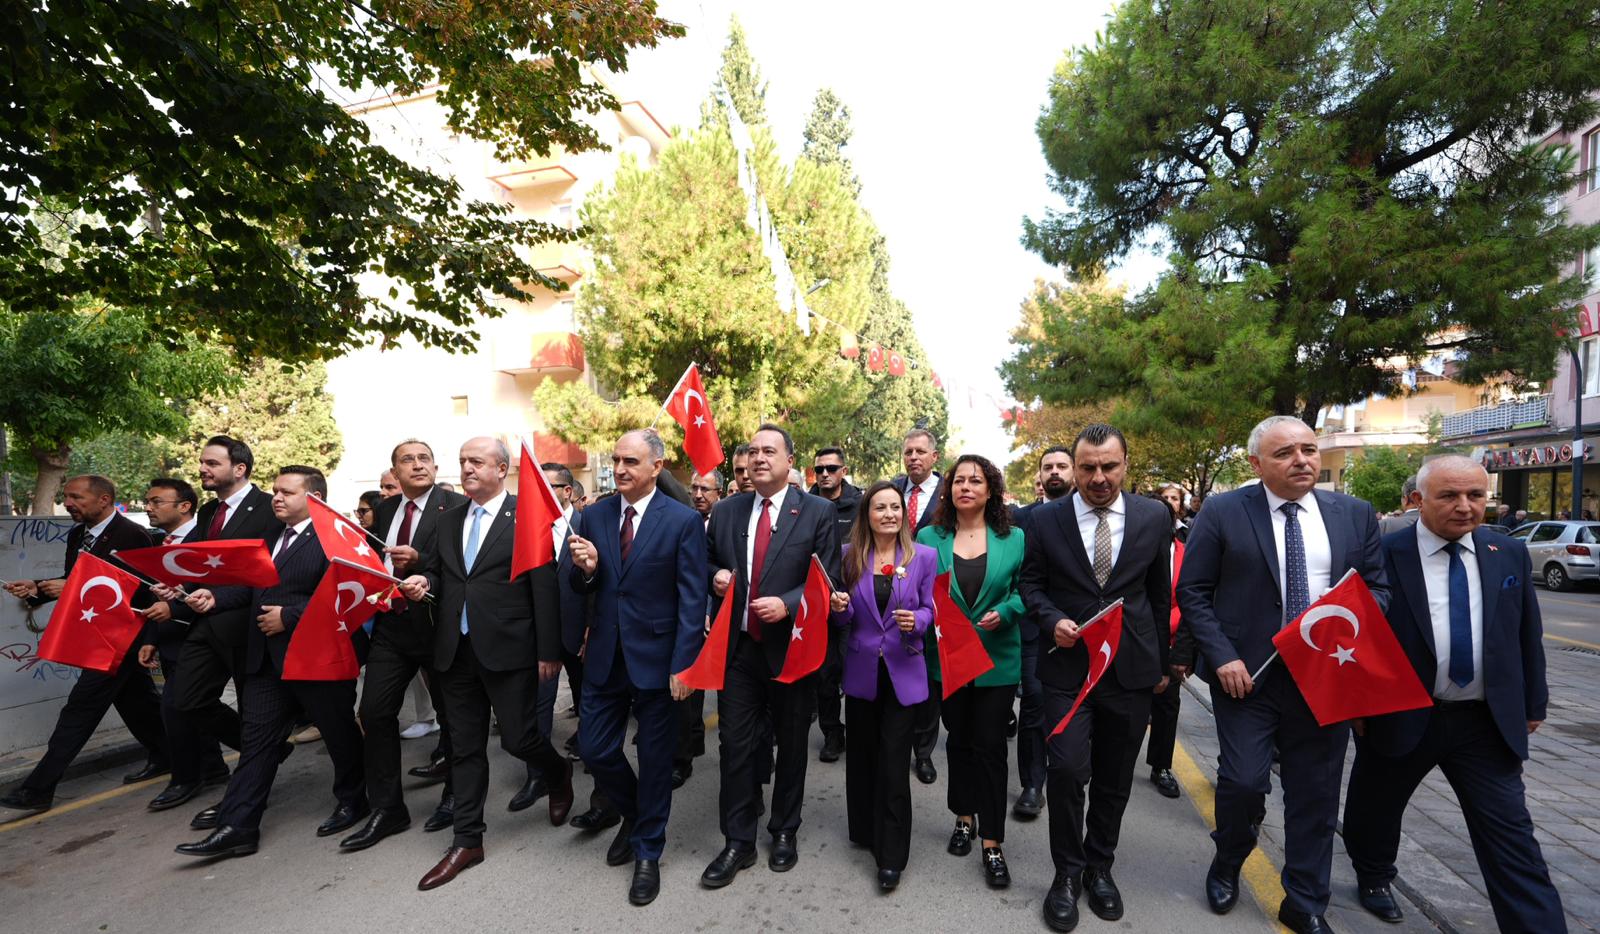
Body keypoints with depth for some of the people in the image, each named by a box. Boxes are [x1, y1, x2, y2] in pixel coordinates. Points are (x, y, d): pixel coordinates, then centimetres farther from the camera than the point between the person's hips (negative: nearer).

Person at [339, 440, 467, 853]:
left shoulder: (455, 506, -10)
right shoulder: (384, 509, 11)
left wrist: (419, 561, -28)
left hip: (436, 624, -5)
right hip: (390, 623, 6)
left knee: (451, 713, 9)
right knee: (375, 713, 5)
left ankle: (455, 793, 31)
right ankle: (386, 809, 20)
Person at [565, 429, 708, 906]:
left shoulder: (684, 521, -11)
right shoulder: (594, 516, 3)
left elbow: (692, 600, -12)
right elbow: (581, 588, 9)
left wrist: (682, 665, -16)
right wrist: (585, 569, -14)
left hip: (657, 658, -4)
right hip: (605, 655, 4)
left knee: (655, 759, 10)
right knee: (593, 749, 12)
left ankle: (648, 853, 34)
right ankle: (634, 813, 42)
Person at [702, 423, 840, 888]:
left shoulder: (818, 511, -6)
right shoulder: (725, 511, 4)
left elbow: (829, 578, -7)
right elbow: (709, 564, 15)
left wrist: (787, 603, -21)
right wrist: (716, 575, -7)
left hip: (792, 647, -2)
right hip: (738, 647, 2)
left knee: (791, 744, 15)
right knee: (736, 745, 8)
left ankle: (785, 832, 37)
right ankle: (738, 842, 26)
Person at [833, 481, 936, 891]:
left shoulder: (924, 556, -5)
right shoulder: (850, 556, -2)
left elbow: (929, 610, 0)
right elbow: (844, 618, 3)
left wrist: (916, 621, -21)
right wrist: (840, 607, -19)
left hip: (902, 672, -2)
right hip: (861, 671, 2)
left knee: (893, 760, 0)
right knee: (861, 754, 16)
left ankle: (891, 855, 16)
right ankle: (865, 830, 38)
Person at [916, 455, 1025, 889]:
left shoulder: (1014, 539, -1)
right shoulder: (929, 538, -2)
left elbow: (1027, 590, 0)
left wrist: (1004, 613, -17)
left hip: (997, 660, -1)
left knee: (990, 747, 5)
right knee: (959, 740, 17)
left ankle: (992, 844, 19)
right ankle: (964, 817, 38)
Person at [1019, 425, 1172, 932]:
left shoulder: (1154, 517, -1)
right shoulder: (1046, 519, -5)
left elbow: (1160, 593, 8)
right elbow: (1031, 584, 4)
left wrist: (1161, 661, 14)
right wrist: (1054, 620, -15)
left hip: (1131, 667, 2)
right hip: (1068, 666, -2)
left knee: (1115, 778, 14)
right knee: (1068, 770, -7)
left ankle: (1099, 866, 37)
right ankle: (1068, 872, 18)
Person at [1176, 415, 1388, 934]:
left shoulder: (1355, 515, 6)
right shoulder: (1222, 513, -6)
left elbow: (1376, 588, 11)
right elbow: (1193, 592, -5)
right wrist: (1222, 658, -13)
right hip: (1246, 673, -3)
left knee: (1316, 793, 11)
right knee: (1243, 781, -3)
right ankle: (1226, 865, 28)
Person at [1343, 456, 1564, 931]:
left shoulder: (1510, 554, 1)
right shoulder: (1382, 555, -13)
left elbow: (1527, 635, 11)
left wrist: (1533, 703, 13)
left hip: (1488, 722, 2)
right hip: (1400, 717, -2)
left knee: (1512, 837, 4)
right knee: (1376, 809, 18)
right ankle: (1373, 879, 43)